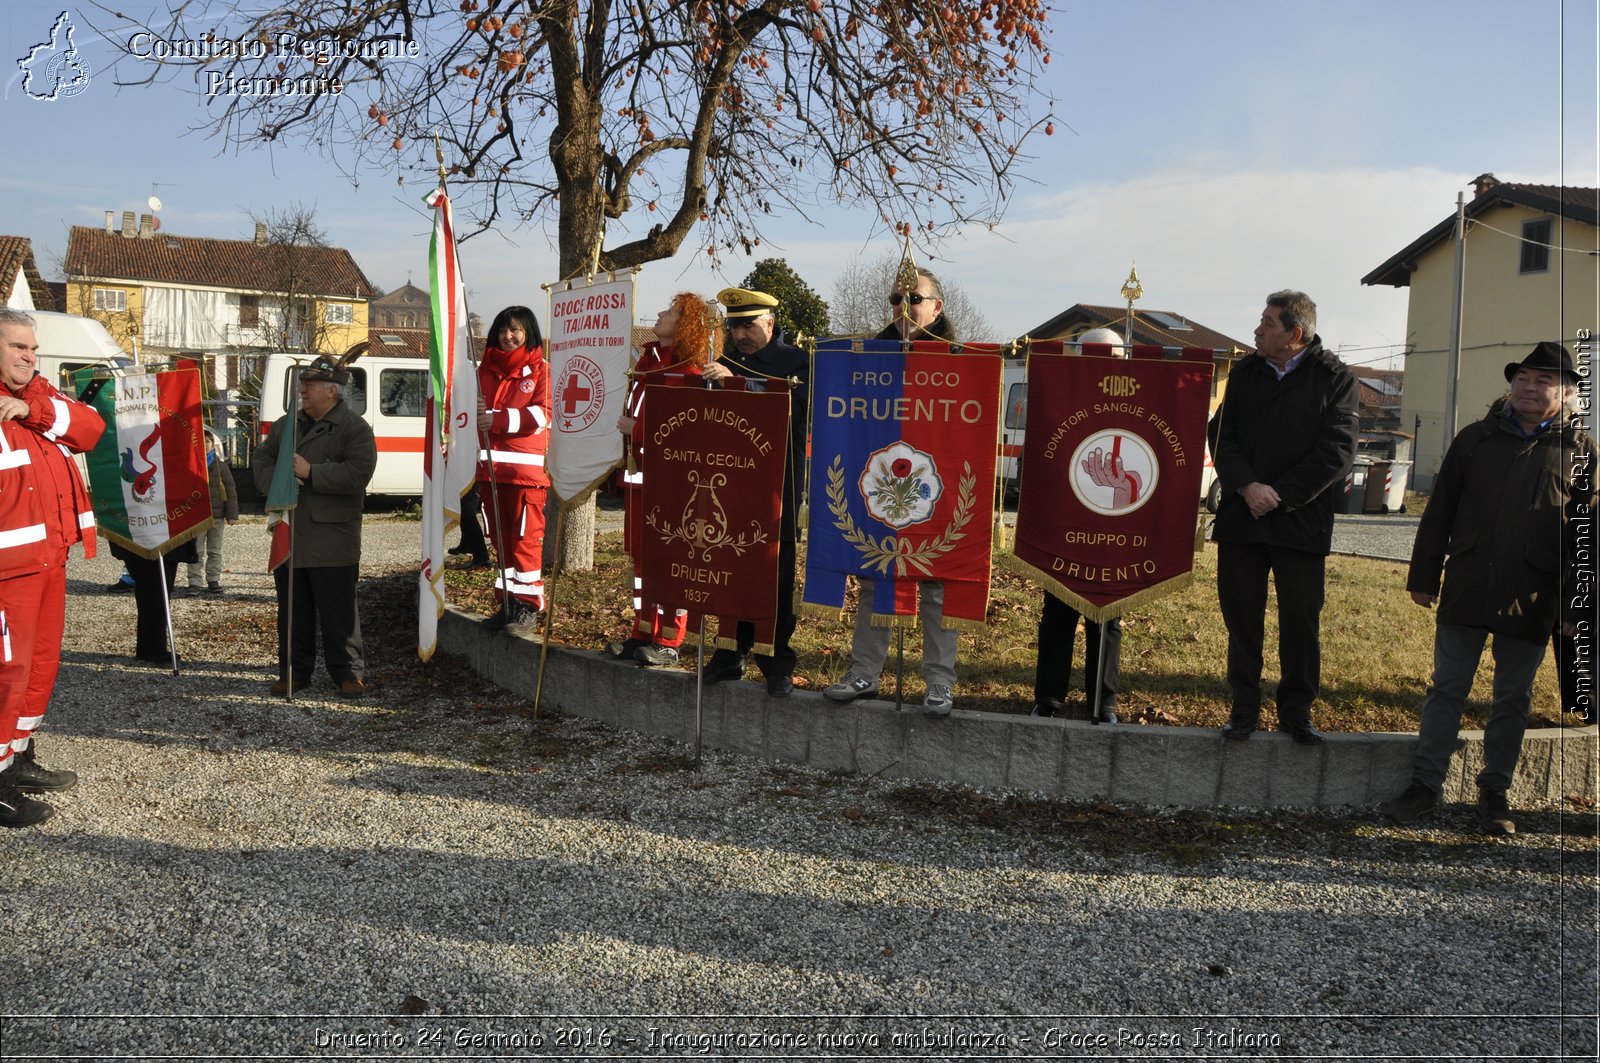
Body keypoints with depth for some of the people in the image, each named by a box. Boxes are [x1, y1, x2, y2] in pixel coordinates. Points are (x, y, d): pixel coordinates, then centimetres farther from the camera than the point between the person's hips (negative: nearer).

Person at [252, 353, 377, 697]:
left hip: (332, 540, -6)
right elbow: (261, 458, 15)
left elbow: (357, 474, -18)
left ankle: (349, 673, 9)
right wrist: (276, 480, -7)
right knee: (292, 610, 13)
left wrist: (310, 473, -19)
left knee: (338, 611, -1)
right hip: (288, 536, 6)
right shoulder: (286, 424, 16)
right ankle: (294, 670, 23)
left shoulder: (355, 428, -6)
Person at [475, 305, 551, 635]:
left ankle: (528, 607, 0)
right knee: (500, 538, 10)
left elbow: (542, 414, -11)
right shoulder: (485, 369, 17)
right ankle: (507, 603, 19)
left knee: (526, 538, -6)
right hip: (490, 467, 5)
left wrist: (498, 419, -19)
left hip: (526, 468, -5)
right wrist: (473, 411, -2)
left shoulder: (540, 370, 1)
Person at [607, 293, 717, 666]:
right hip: (638, 473, 9)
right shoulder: (647, 362, 15)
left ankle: (668, 642, 4)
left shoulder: (687, 372, -12)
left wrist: (636, 428, -13)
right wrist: (624, 424, 8)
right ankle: (643, 633, 22)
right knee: (641, 555, 13)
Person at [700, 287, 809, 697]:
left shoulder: (796, 361, -3)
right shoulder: (727, 362, 13)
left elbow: (795, 406, -21)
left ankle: (777, 662, 9)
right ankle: (733, 652, 19)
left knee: (776, 570, 0)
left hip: (779, 482, -5)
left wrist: (734, 382, -25)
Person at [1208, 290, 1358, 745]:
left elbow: (1337, 451, -6)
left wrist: (1280, 495, -11)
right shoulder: (1245, 373, 10)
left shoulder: (1334, 378, 0)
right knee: (1241, 613, 5)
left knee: (1302, 618, 3)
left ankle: (1296, 711, 17)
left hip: (1302, 519, -3)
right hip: (1241, 515, 3)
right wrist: (1247, 486, -12)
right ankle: (1244, 707, 16)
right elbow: (1221, 434, 4)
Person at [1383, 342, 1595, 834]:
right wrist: (1423, 577, 6)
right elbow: (1439, 512, 9)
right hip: (1466, 590, 1)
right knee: (1446, 689, 5)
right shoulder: (1476, 438, 8)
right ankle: (1424, 785, 12)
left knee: (1513, 698, 9)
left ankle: (1495, 792, 21)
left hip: (1532, 600, -1)